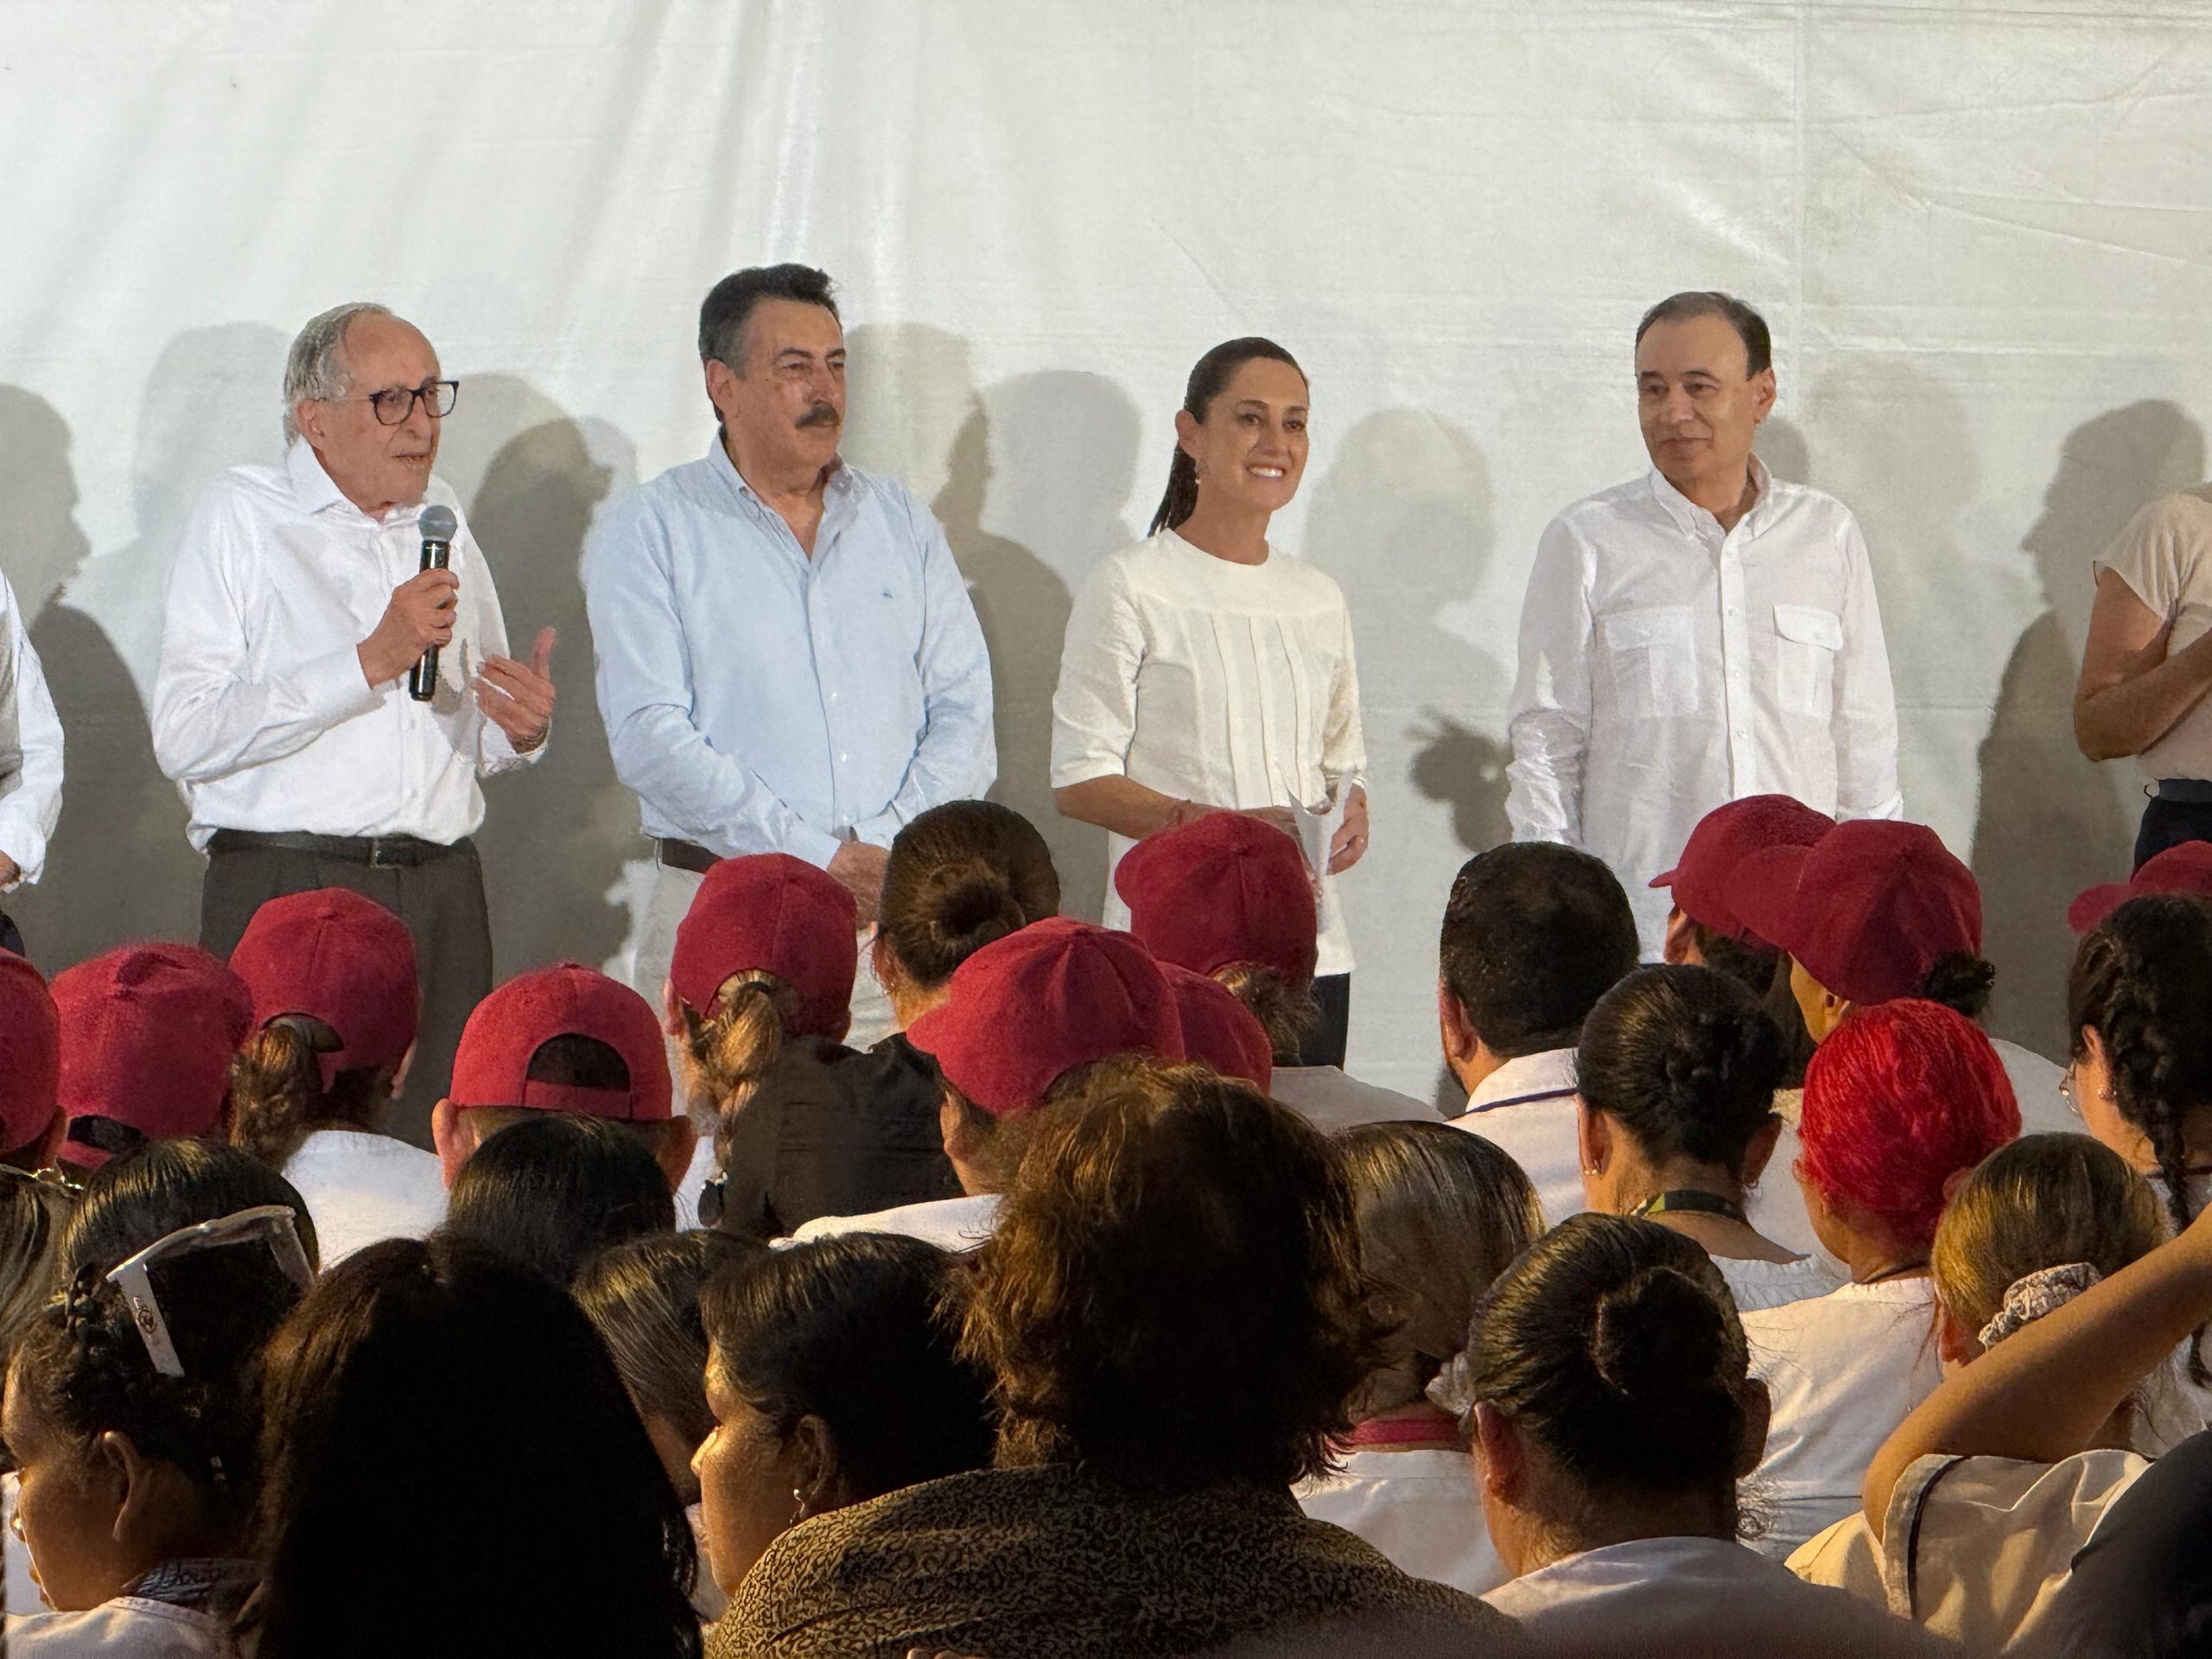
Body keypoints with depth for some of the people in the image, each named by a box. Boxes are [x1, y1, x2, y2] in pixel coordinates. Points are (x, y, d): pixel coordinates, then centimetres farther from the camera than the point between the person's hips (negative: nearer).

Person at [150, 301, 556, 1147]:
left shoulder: (442, 520, 19)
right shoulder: (241, 517, 2)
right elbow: (185, 738, -11)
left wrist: (521, 730, 2)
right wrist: (373, 661, -13)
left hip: (443, 899, 5)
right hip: (285, 889, -5)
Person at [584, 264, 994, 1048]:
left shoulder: (902, 522, 16)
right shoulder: (649, 532, 3)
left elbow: (963, 711, 10)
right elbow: (650, 738, -8)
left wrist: (888, 852, -7)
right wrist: (820, 858, -13)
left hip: (898, 919, 3)